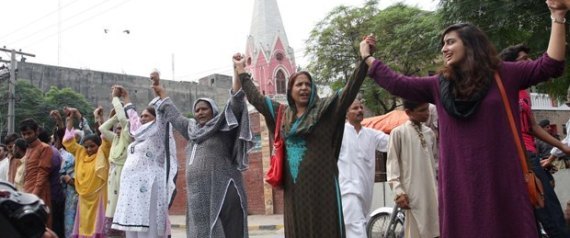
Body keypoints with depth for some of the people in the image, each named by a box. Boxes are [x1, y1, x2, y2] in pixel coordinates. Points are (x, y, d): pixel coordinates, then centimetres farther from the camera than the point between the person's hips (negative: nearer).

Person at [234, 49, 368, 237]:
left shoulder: (325, 109, 0)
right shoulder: (283, 114, 12)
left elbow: (350, 90, -10)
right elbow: (256, 98, 21)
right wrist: (241, 70, 27)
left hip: (320, 185, -4)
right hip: (294, 188, 5)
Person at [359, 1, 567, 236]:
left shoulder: (504, 74, 5)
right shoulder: (439, 85, 9)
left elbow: (550, 65, -1)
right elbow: (397, 83, 8)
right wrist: (367, 57, 14)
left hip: (501, 177, -2)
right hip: (458, 179, 2)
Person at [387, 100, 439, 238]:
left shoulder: (430, 133, 12)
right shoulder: (398, 132, -3)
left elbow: (434, 161, 18)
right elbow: (392, 163, -4)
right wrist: (398, 191, -11)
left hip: (431, 192, 5)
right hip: (412, 193, -5)